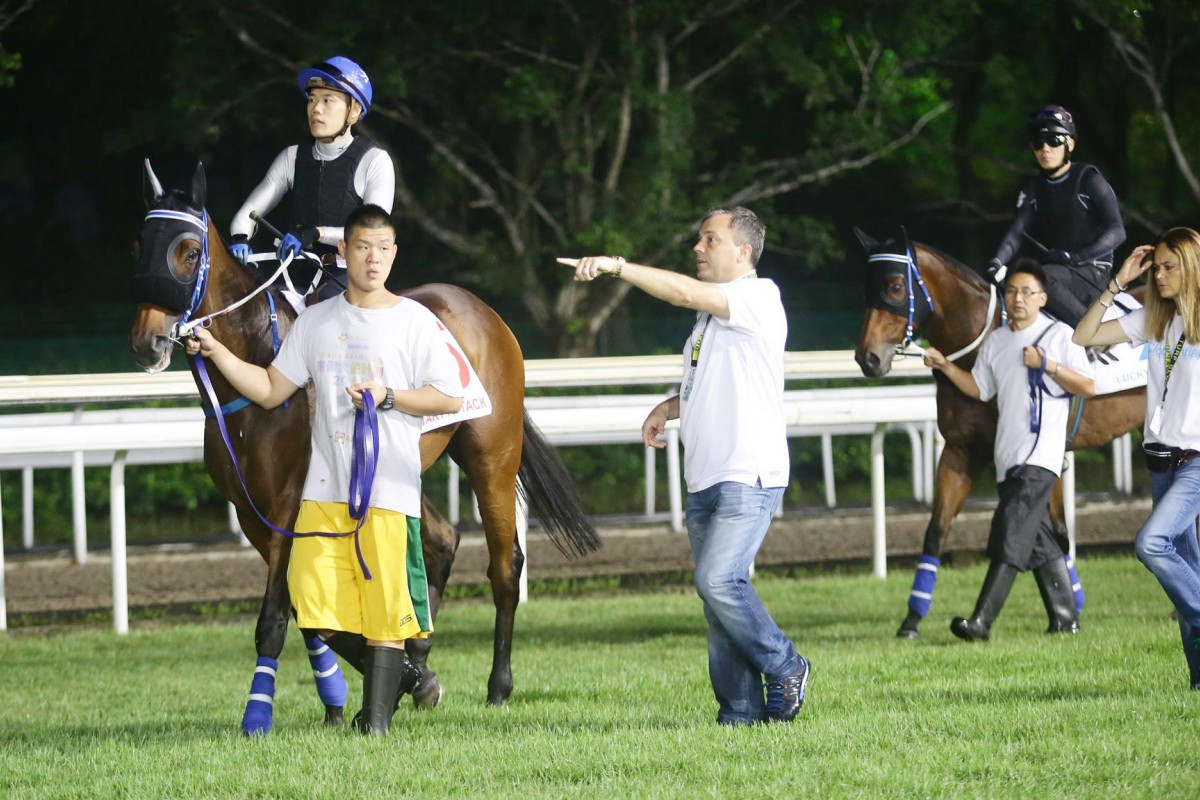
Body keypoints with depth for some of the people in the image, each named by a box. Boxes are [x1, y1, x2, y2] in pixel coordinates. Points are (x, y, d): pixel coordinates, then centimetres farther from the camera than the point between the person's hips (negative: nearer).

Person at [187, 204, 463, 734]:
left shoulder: (415, 322, 1)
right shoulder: (316, 322, 12)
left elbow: (450, 398, -1)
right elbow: (270, 390, 14)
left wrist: (389, 397, -13)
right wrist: (216, 353, 4)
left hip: (389, 487, -4)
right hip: (326, 486, 4)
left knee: (383, 602, -5)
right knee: (315, 605, -1)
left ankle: (377, 712, 4)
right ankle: (397, 673, 20)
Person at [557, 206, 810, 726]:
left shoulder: (759, 296, -6)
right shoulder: (711, 315, 21)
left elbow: (687, 293, -21)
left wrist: (617, 268, -26)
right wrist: (668, 408, 13)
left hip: (749, 475, -9)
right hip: (705, 481, 9)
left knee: (718, 580, -21)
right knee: (717, 592, 5)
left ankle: (785, 668, -3)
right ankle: (740, 712, 7)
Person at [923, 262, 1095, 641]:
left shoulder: (1059, 335, -3)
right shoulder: (996, 340, 15)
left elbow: (1087, 387, -6)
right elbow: (979, 389, 20)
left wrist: (1046, 365, -16)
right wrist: (945, 366, 6)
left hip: (1041, 453, -7)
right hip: (1009, 454, 7)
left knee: (1012, 532, -15)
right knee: (1038, 539, 10)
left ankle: (981, 621, -23)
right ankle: (1064, 617, 19)